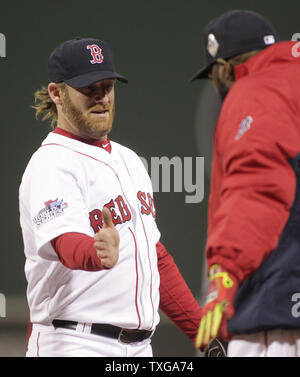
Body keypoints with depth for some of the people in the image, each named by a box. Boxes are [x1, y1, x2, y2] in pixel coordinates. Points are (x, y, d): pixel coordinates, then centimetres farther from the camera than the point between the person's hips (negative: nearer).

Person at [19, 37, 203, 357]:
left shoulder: (128, 160, 19)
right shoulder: (51, 164, -10)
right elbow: (66, 242, -27)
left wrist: (203, 331, 20)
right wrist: (101, 255, -49)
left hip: (140, 347, 8)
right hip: (76, 346, -8)